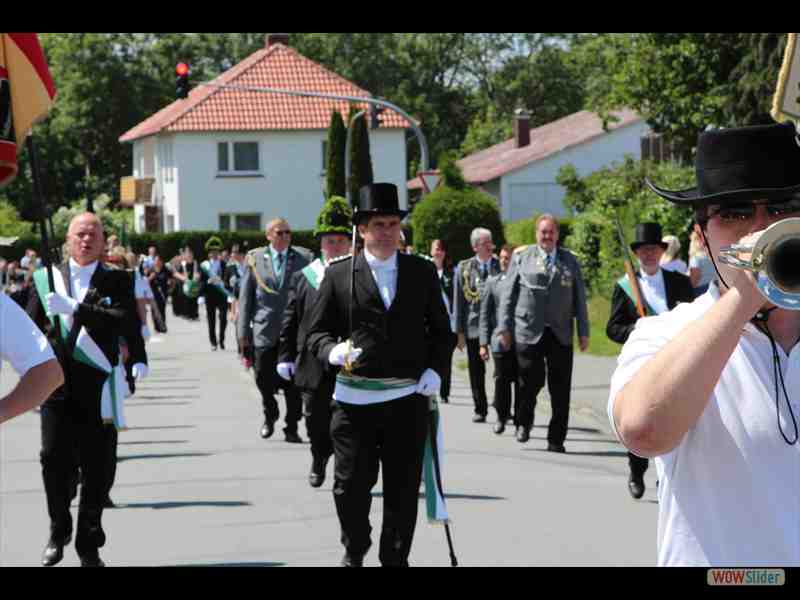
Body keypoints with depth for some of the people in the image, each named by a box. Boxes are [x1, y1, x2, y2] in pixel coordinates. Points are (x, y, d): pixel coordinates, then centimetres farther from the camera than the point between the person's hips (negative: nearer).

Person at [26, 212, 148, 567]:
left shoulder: (117, 281, 5)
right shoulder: (48, 278, 11)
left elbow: (124, 322, -12)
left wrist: (74, 308, -19)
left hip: (97, 387, -1)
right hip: (56, 385, 1)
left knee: (95, 467, 0)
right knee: (53, 458, -5)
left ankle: (89, 545, 12)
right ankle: (58, 532, 17)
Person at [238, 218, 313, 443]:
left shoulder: (304, 258, 4)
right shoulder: (255, 258, 4)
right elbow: (245, 297, 5)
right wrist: (243, 332, 1)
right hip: (264, 330, 0)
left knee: (293, 384, 0)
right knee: (264, 380, 6)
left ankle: (291, 428, 12)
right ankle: (270, 416, 33)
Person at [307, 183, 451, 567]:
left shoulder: (423, 272, 8)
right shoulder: (338, 275, 2)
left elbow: (441, 330, 13)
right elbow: (317, 331, 4)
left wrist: (435, 370, -2)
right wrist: (334, 351, -17)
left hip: (408, 398, 1)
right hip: (354, 398, -1)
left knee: (403, 488, 5)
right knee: (350, 485, 3)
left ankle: (395, 560, 18)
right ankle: (354, 550, 28)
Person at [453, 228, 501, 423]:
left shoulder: (502, 266, 4)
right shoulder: (464, 268, 5)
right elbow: (459, 302, 5)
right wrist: (459, 331, 1)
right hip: (474, 326, 1)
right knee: (476, 372, 6)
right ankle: (480, 410, 16)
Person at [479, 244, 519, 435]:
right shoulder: (493, 282, 8)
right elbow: (485, 314, 8)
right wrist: (484, 343, 1)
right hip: (500, 341, 0)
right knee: (501, 381, 0)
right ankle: (502, 417, 17)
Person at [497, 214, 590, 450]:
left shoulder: (570, 261, 12)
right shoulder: (521, 257, 6)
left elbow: (579, 298, 12)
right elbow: (508, 294, 6)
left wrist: (583, 332, 7)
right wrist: (505, 327, 0)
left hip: (560, 334, 2)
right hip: (529, 332, -2)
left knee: (560, 390, 0)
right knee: (531, 382, -5)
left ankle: (556, 439, 8)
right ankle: (524, 423, 23)